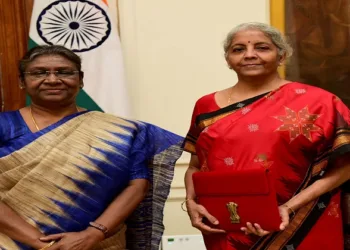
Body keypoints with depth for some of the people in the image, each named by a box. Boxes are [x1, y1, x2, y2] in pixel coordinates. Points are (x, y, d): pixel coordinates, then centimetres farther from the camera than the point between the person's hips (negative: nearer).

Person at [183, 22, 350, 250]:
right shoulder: (207, 106, 4)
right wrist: (191, 202, -7)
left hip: (301, 231, -3)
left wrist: (289, 208, -15)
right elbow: (196, 166, 11)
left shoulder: (317, 102, -6)